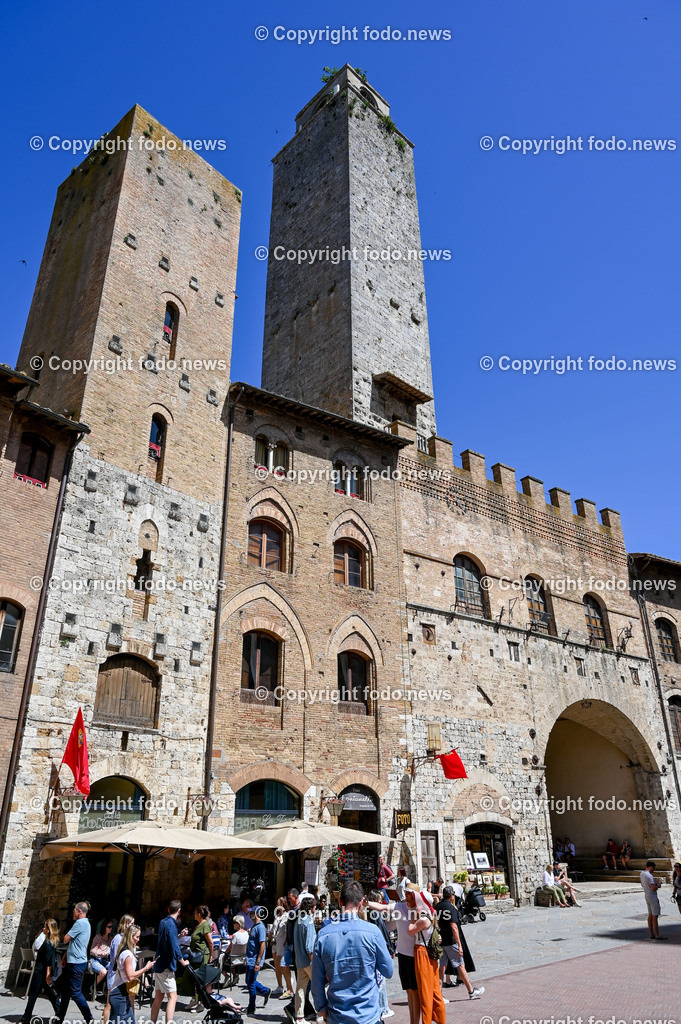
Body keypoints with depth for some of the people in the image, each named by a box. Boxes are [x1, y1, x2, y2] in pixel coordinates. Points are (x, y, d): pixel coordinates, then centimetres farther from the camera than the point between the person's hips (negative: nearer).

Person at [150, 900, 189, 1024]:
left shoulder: (163, 922, 9)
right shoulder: (171, 924, -18)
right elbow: (174, 946, -21)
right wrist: (183, 962, -9)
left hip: (159, 965, 9)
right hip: (166, 967, -9)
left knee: (158, 998, 16)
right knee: (172, 997, -7)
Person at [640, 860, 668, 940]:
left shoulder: (642, 873, 8)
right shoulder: (650, 876, -21)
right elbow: (653, 889, -25)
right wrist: (658, 885, -4)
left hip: (647, 896, 9)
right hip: (653, 897, -9)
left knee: (650, 915, 13)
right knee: (655, 916, -3)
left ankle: (652, 934, 17)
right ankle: (657, 935, 0)